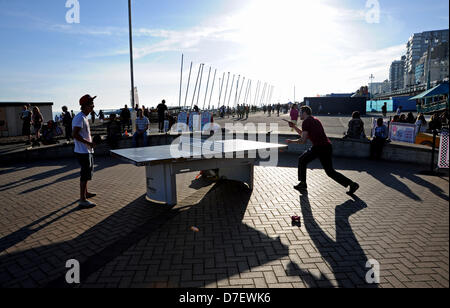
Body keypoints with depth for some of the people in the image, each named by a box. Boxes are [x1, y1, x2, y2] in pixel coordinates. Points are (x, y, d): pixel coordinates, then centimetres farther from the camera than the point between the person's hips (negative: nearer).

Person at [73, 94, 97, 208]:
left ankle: (85, 193, 37)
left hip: (87, 151, 10)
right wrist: (89, 143, -22)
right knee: (85, 175, -6)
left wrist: (90, 142, 15)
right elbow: (75, 135, -25)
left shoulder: (84, 117, 14)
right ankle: (82, 200, 1)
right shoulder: (80, 118, -18)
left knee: (87, 173, 21)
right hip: (83, 151, -10)